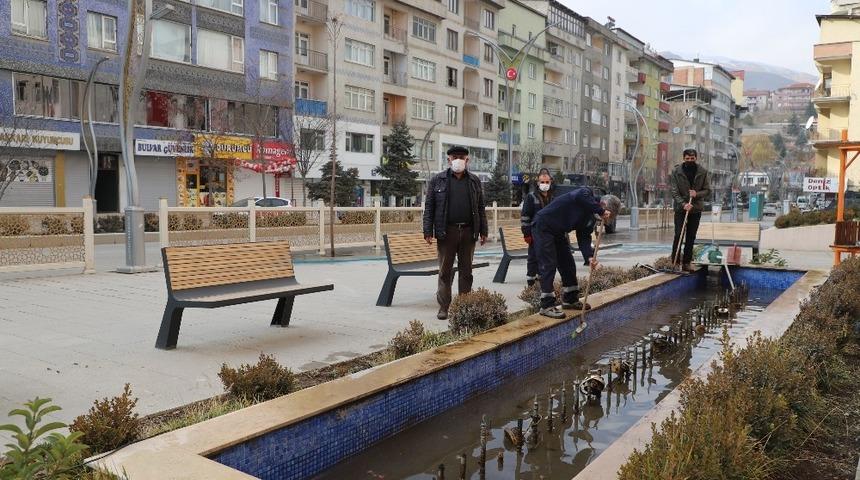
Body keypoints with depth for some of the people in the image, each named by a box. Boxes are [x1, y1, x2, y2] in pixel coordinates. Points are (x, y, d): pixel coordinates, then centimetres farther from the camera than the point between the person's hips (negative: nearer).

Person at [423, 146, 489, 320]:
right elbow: (429, 207, 1)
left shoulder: (475, 181, 11)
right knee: (445, 271, 2)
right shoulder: (437, 180, 4)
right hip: (446, 231, -2)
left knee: (466, 271, 8)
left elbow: (481, 207, 12)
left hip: (468, 232, 2)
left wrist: (483, 231, 7)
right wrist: (428, 231, -6)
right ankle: (443, 307, 9)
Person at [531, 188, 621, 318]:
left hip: (558, 232, 10)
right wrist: (601, 210, -31)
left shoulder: (590, 219, 6)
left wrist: (589, 257, -18)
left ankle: (570, 299, 26)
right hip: (543, 227, -10)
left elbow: (584, 238, 0)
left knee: (568, 264, 12)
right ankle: (546, 306, -9)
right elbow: (580, 197, -42)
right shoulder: (586, 192, -17)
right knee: (548, 266, -12)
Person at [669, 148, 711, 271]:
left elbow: (708, 191, 2)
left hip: (696, 209, 2)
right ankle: (674, 262, -4)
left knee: (691, 237, 6)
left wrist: (697, 194, -19)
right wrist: (683, 204, -22)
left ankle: (686, 262, 12)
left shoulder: (703, 172, 0)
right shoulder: (676, 171, -4)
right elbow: (674, 191, -8)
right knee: (678, 235, -7)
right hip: (680, 208, -2)